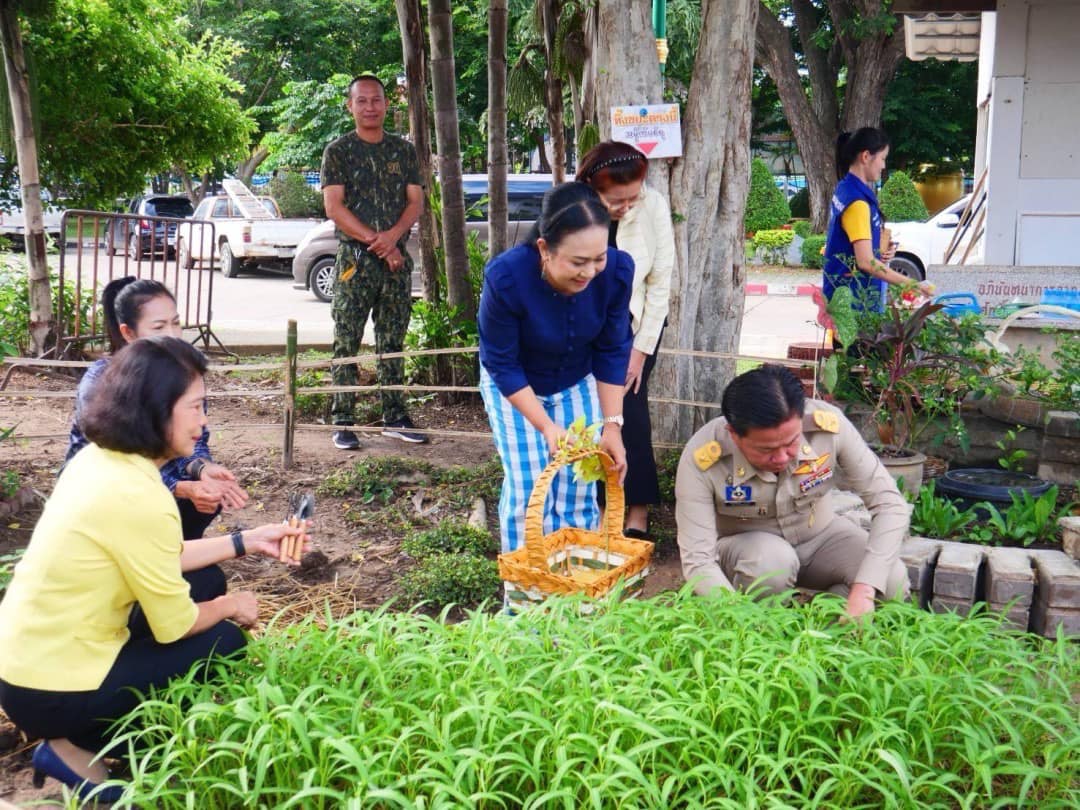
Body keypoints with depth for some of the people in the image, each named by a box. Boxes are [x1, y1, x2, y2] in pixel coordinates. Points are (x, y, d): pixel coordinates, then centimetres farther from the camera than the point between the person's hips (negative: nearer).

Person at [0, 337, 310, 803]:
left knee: (207, 582, 13)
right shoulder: (138, 495, -26)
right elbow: (174, 625, -16)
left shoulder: (99, 458, 2)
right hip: (52, 691, -8)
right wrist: (230, 607, 3)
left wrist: (248, 541, 11)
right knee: (224, 640, 3)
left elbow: (163, 560, 12)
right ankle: (80, 747, 4)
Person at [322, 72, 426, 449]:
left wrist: (393, 236, -12)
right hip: (355, 258, -3)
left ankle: (394, 418, 15)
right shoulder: (338, 151, 3)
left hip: (397, 257, 3)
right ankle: (343, 422, 1)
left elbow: (416, 201, 7)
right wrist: (375, 242, -13)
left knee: (393, 342, 8)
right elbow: (334, 207, -5)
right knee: (346, 343, -4)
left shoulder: (404, 150, 13)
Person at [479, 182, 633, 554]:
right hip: (514, 387, -2)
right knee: (526, 490, -6)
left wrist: (612, 424, -16)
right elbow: (502, 366, -24)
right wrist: (547, 427, -30)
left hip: (578, 383, 3)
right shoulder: (505, 277, -36)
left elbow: (612, 352, -13)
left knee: (579, 490, 2)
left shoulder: (617, 270, -28)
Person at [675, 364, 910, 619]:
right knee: (771, 560, -36)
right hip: (746, 547, -2)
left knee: (892, 581, -24)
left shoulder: (828, 424, -27)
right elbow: (697, 562, -28)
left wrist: (863, 592, -34)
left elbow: (889, 504, -22)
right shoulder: (701, 461, -31)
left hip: (820, 535, 2)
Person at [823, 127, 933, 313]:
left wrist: (881, 251, 4)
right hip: (854, 300, -10)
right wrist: (912, 285, -23)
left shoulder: (845, 189, 10)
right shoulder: (857, 202, -19)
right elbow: (866, 262, -25)